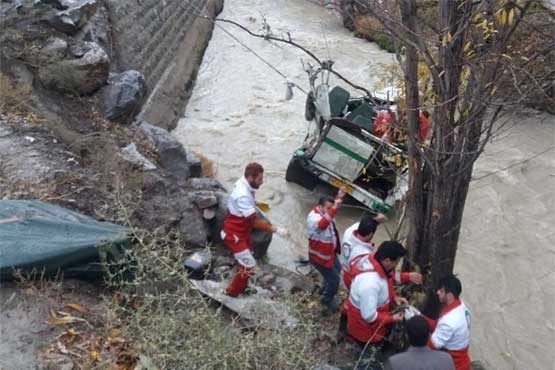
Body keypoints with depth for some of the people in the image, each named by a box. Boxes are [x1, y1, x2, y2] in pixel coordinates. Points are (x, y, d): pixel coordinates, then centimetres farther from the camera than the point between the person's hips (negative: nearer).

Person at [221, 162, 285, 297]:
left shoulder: (244, 184, -5)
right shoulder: (243, 195, -35)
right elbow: (254, 222, -32)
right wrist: (275, 229, -28)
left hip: (242, 231, 9)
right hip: (234, 234, -9)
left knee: (245, 261, 22)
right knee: (248, 264, -1)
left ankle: (241, 286, 43)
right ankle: (233, 291, 18)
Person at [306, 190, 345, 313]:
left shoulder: (324, 212, -6)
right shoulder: (314, 218, -35)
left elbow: (333, 207, 16)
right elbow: (322, 225, -58)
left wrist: (339, 198, -4)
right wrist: (333, 208, -65)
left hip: (329, 252, 10)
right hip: (320, 257, -10)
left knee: (337, 269, 31)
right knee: (334, 279, 4)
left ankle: (324, 291, 53)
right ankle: (327, 300, 31)